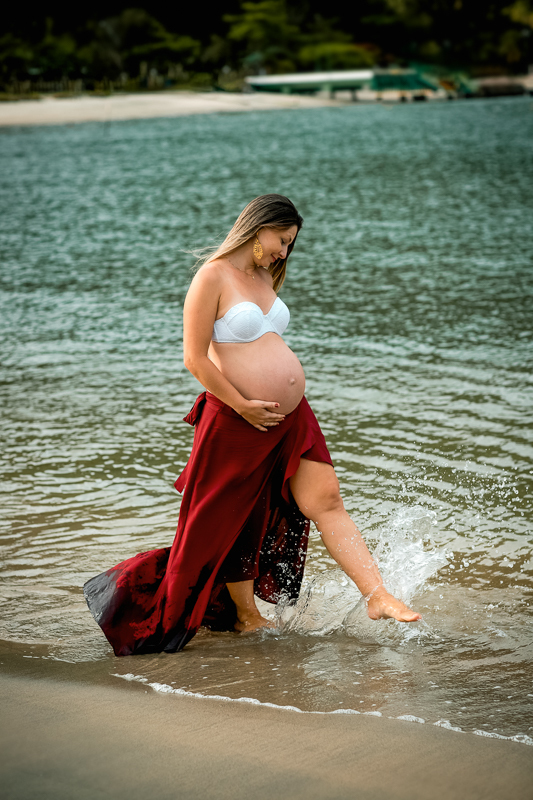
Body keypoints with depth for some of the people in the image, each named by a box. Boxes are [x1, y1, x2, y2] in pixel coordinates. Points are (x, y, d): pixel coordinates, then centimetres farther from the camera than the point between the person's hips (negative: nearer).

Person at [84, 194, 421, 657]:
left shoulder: (264, 276, 14)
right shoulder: (213, 276, -12)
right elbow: (195, 358, -17)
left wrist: (283, 400, 19)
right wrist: (244, 406, -17)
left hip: (290, 418, 7)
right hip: (237, 422, -7)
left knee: (327, 502, -2)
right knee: (234, 523, 8)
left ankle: (378, 598, -5)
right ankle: (246, 618, 22)